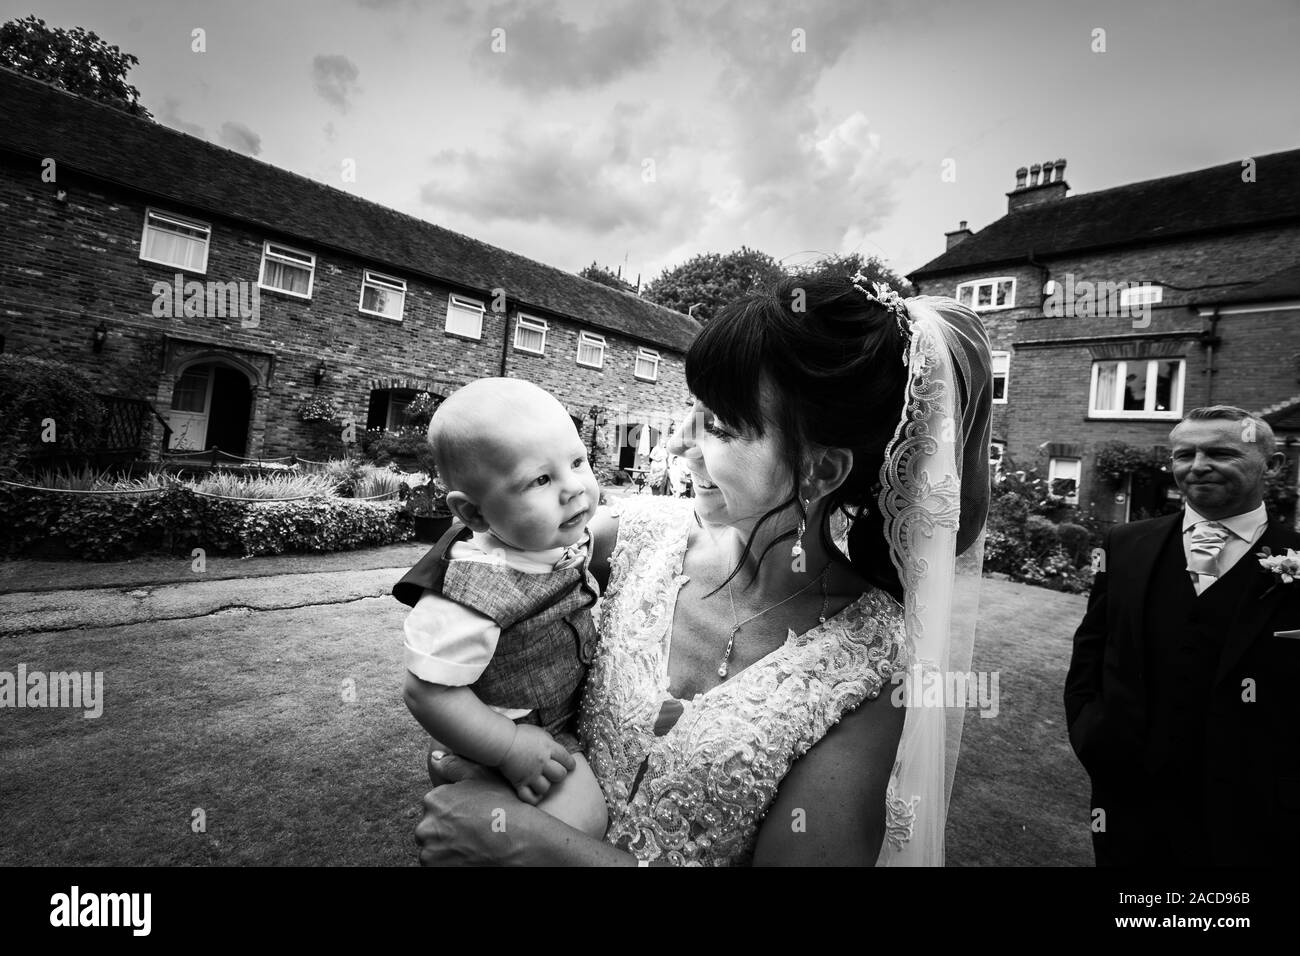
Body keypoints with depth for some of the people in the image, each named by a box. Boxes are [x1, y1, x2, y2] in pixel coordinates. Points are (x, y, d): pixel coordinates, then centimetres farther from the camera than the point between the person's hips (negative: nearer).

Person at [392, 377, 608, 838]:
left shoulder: (563, 535, -13)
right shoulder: (473, 590, -37)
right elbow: (428, 691, -30)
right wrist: (511, 750, -27)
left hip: (574, 703, 7)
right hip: (518, 730, -7)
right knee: (583, 820, -16)